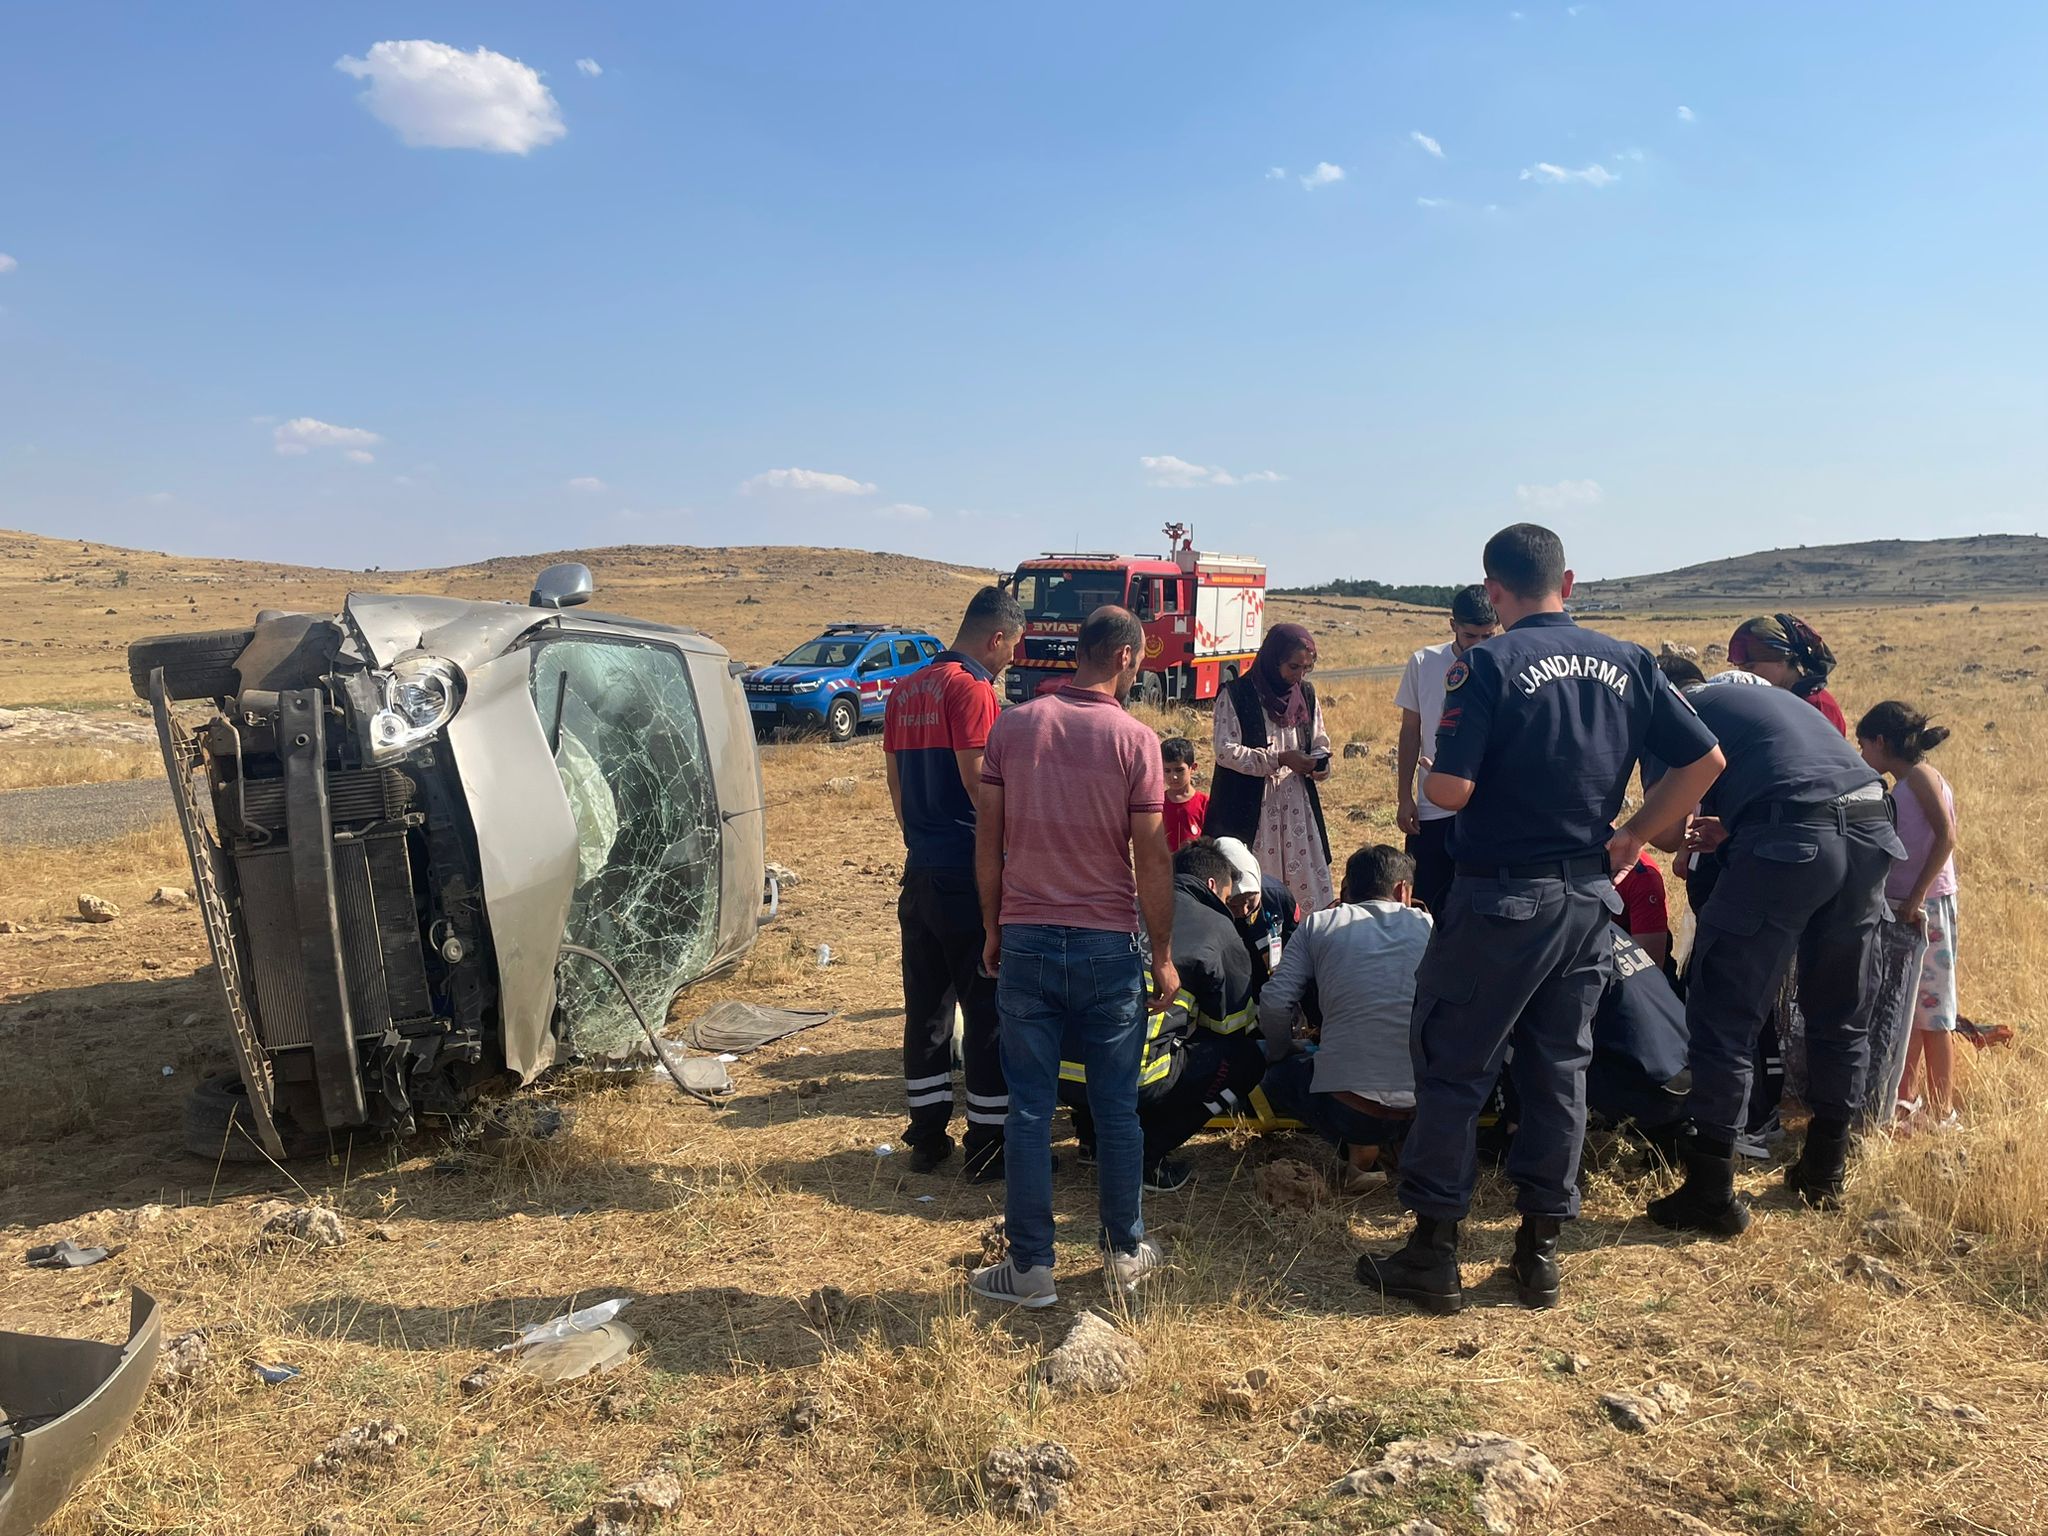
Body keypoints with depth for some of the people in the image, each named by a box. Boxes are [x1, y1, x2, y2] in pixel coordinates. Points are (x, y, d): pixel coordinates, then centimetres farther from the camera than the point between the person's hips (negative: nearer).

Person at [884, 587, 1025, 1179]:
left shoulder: (906, 690, 12)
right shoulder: (972, 689, -13)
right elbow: (979, 782, -19)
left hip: (920, 870, 8)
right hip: (970, 874, -8)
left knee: (925, 1005, 13)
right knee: (988, 1010, 2)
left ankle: (927, 1135, 20)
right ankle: (988, 1142, 9)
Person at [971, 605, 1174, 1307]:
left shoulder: (1013, 726, 0)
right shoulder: (1134, 740, -8)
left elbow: (988, 838, 2)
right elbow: (1152, 858, -7)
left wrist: (992, 929, 12)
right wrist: (1163, 956, 1)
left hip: (1025, 940, 2)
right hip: (1108, 945, -1)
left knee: (1030, 1109, 7)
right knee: (1116, 1108, 12)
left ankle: (1031, 1267, 14)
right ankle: (1125, 1251, 25)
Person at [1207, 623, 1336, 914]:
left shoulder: (1306, 694, 8)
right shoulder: (1236, 696, -8)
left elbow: (1320, 743, 16)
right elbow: (1226, 751, -14)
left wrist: (1321, 765, -7)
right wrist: (1279, 759, -20)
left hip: (1297, 806, 5)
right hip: (1250, 809, -4)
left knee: (1315, 897, 2)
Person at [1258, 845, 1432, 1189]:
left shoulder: (1319, 924, 6)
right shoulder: (1431, 927, 10)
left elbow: (1274, 1005, -2)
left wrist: (1281, 1054, 19)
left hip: (1345, 1105, -4)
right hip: (1427, 1107, 4)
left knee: (1278, 1073, 26)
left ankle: (1358, 1148, 6)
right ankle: (1410, 1144, 14)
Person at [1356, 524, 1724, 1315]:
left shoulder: (1488, 664, -13)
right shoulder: (1627, 663, 4)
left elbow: (1451, 789, -21)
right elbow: (1705, 759, 4)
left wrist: (1426, 778, 2)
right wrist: (1631, 837, 10)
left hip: (1500, 898, -5)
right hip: (1589, 896, 6)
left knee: (1452, 1069, 5)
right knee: (1559, 1069, 14)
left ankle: (1433, 1252, 11)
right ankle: (1541, 1249, 22)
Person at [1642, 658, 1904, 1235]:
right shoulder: (1767, 696, 34)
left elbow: (1666, 832, 2)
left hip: (1794, 838, -7)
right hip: (1872, 826, 7)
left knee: (1724, 1016, 2)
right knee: (1840, 1014, 21)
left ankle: (1711, 1193, 6)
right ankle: (1824, 1171, 34)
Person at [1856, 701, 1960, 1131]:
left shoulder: (1919, 775, -10)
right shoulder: (1902, 786, 15)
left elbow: (1946, 835, -21)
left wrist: (1916, 897, -23)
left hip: (1925, 908, -8)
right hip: (1898, 908, 8)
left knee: (1932, 1012, -1)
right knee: (1906, 1010, 13)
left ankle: (1942, 1114, 6)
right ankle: (1903, 1100, 22)